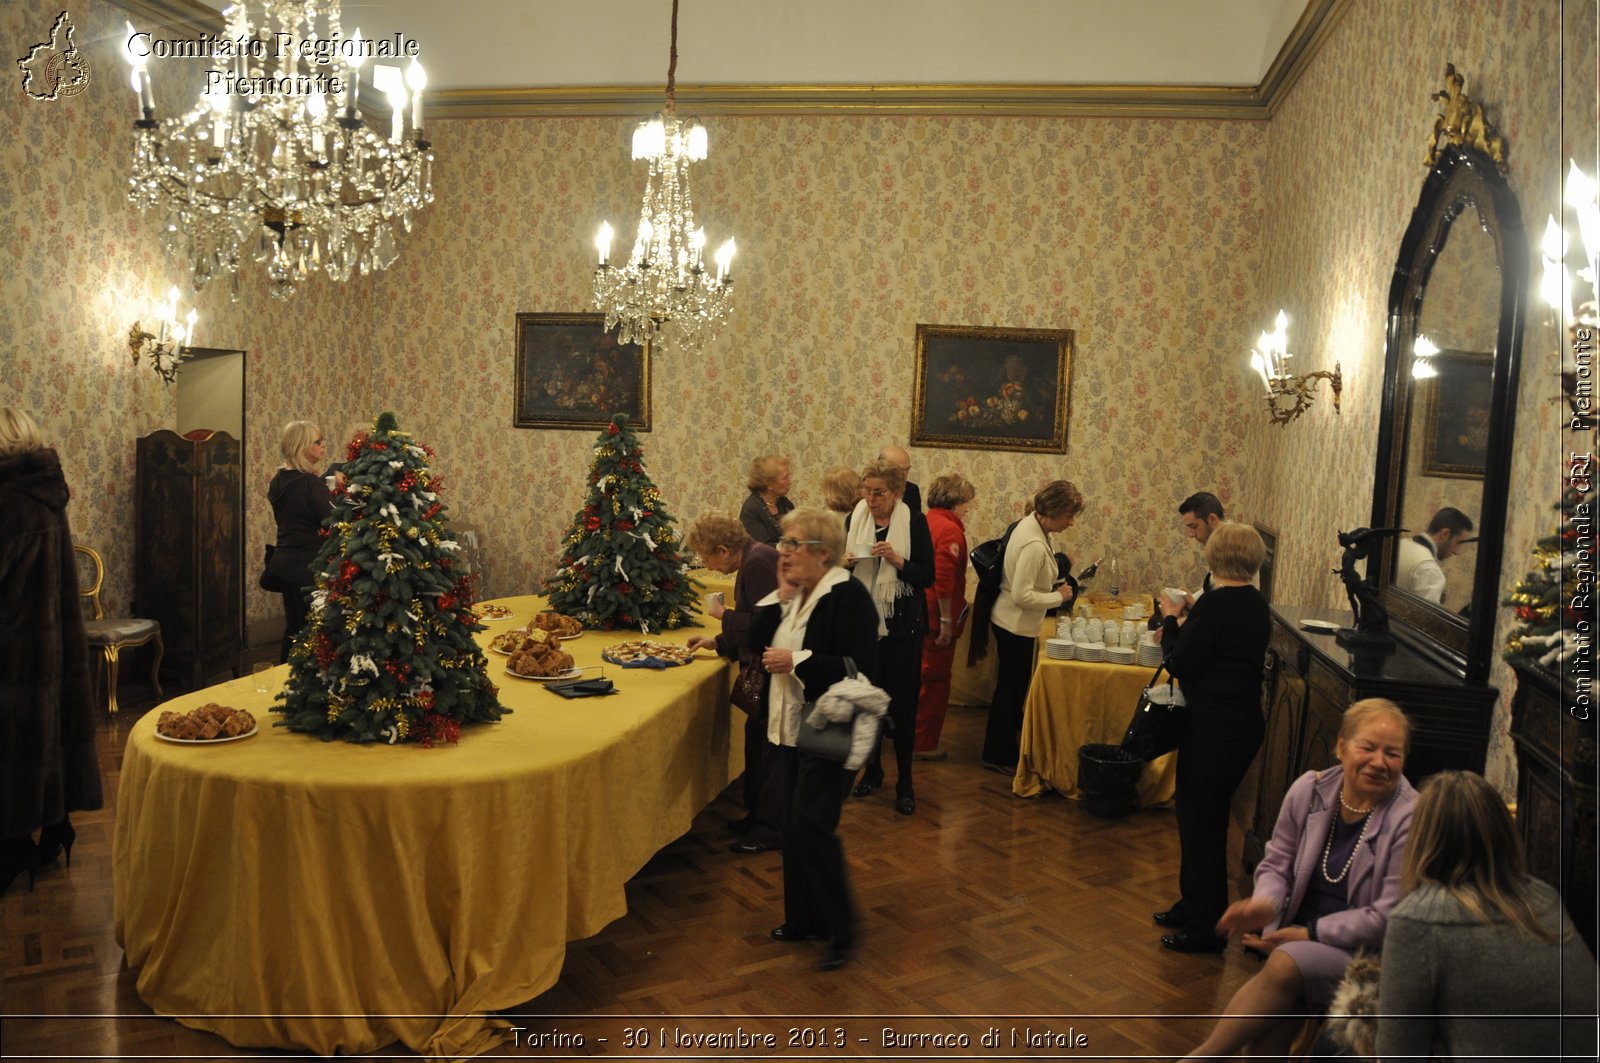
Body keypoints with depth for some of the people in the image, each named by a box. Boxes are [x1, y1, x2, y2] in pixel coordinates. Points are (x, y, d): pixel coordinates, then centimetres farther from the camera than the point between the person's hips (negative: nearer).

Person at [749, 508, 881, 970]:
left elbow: (860, 669, -24)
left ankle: (840, 930, 5)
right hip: (792, 729, 8)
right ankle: (803, 919, 26)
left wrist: (796, 661, -23)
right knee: (793, 826, 12)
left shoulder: (848, 596, -17)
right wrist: (780, 596, -5)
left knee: (811, 824, -11)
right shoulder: (796, 594, 9)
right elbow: (757, 642, 5)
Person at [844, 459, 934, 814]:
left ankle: (905, 782, 12)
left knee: (902, 705, 1)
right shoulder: (854, 519, 3)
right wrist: (845, 563, -11)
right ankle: (872, 769, 29)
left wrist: (897, 560, -23)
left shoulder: (914, 522, -7)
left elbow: (927, 576, -8)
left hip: (901, 625, -3)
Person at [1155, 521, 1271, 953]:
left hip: (1217, 727, -9)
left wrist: (1170, 620, -2)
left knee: (1201, 820, 1)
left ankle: (1205, 926, 11)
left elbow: (1179, 663, -16)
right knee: (1198, 814, 20)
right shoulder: (1255, 604, 8)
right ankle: (1193, 905, 33)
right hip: (1242, 720, 9)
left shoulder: (1217, 603, -20)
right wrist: (1182, 626, 13)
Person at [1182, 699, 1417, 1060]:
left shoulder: (1409, 820, -13)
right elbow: (1276, 863, 10)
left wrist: (1310, 934, -17)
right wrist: (1265, 903, -12)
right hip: (1298, 931, 4)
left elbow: (1388, 918, -14)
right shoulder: (1310, 790, 0)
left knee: (1287, 963, -31)